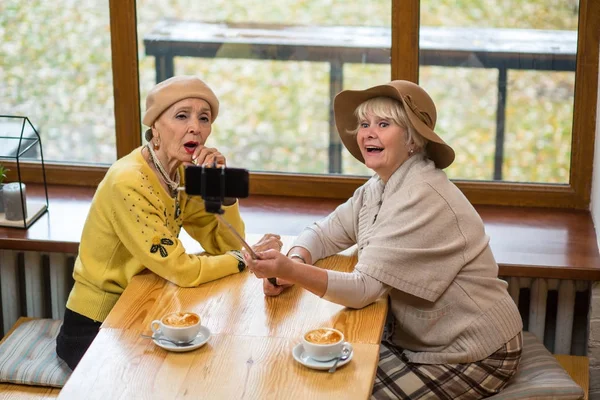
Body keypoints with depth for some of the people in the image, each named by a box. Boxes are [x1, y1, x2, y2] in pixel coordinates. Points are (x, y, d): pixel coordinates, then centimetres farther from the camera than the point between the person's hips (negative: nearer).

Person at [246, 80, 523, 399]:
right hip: (419, 341, 8)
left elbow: (365, 288, -30)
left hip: (475, 357, -8)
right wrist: (295, 262, -17)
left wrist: (291, 270, -43)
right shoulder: (378, 188, 4)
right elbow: (322, 234, 6)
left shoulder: (423, 198, -25)